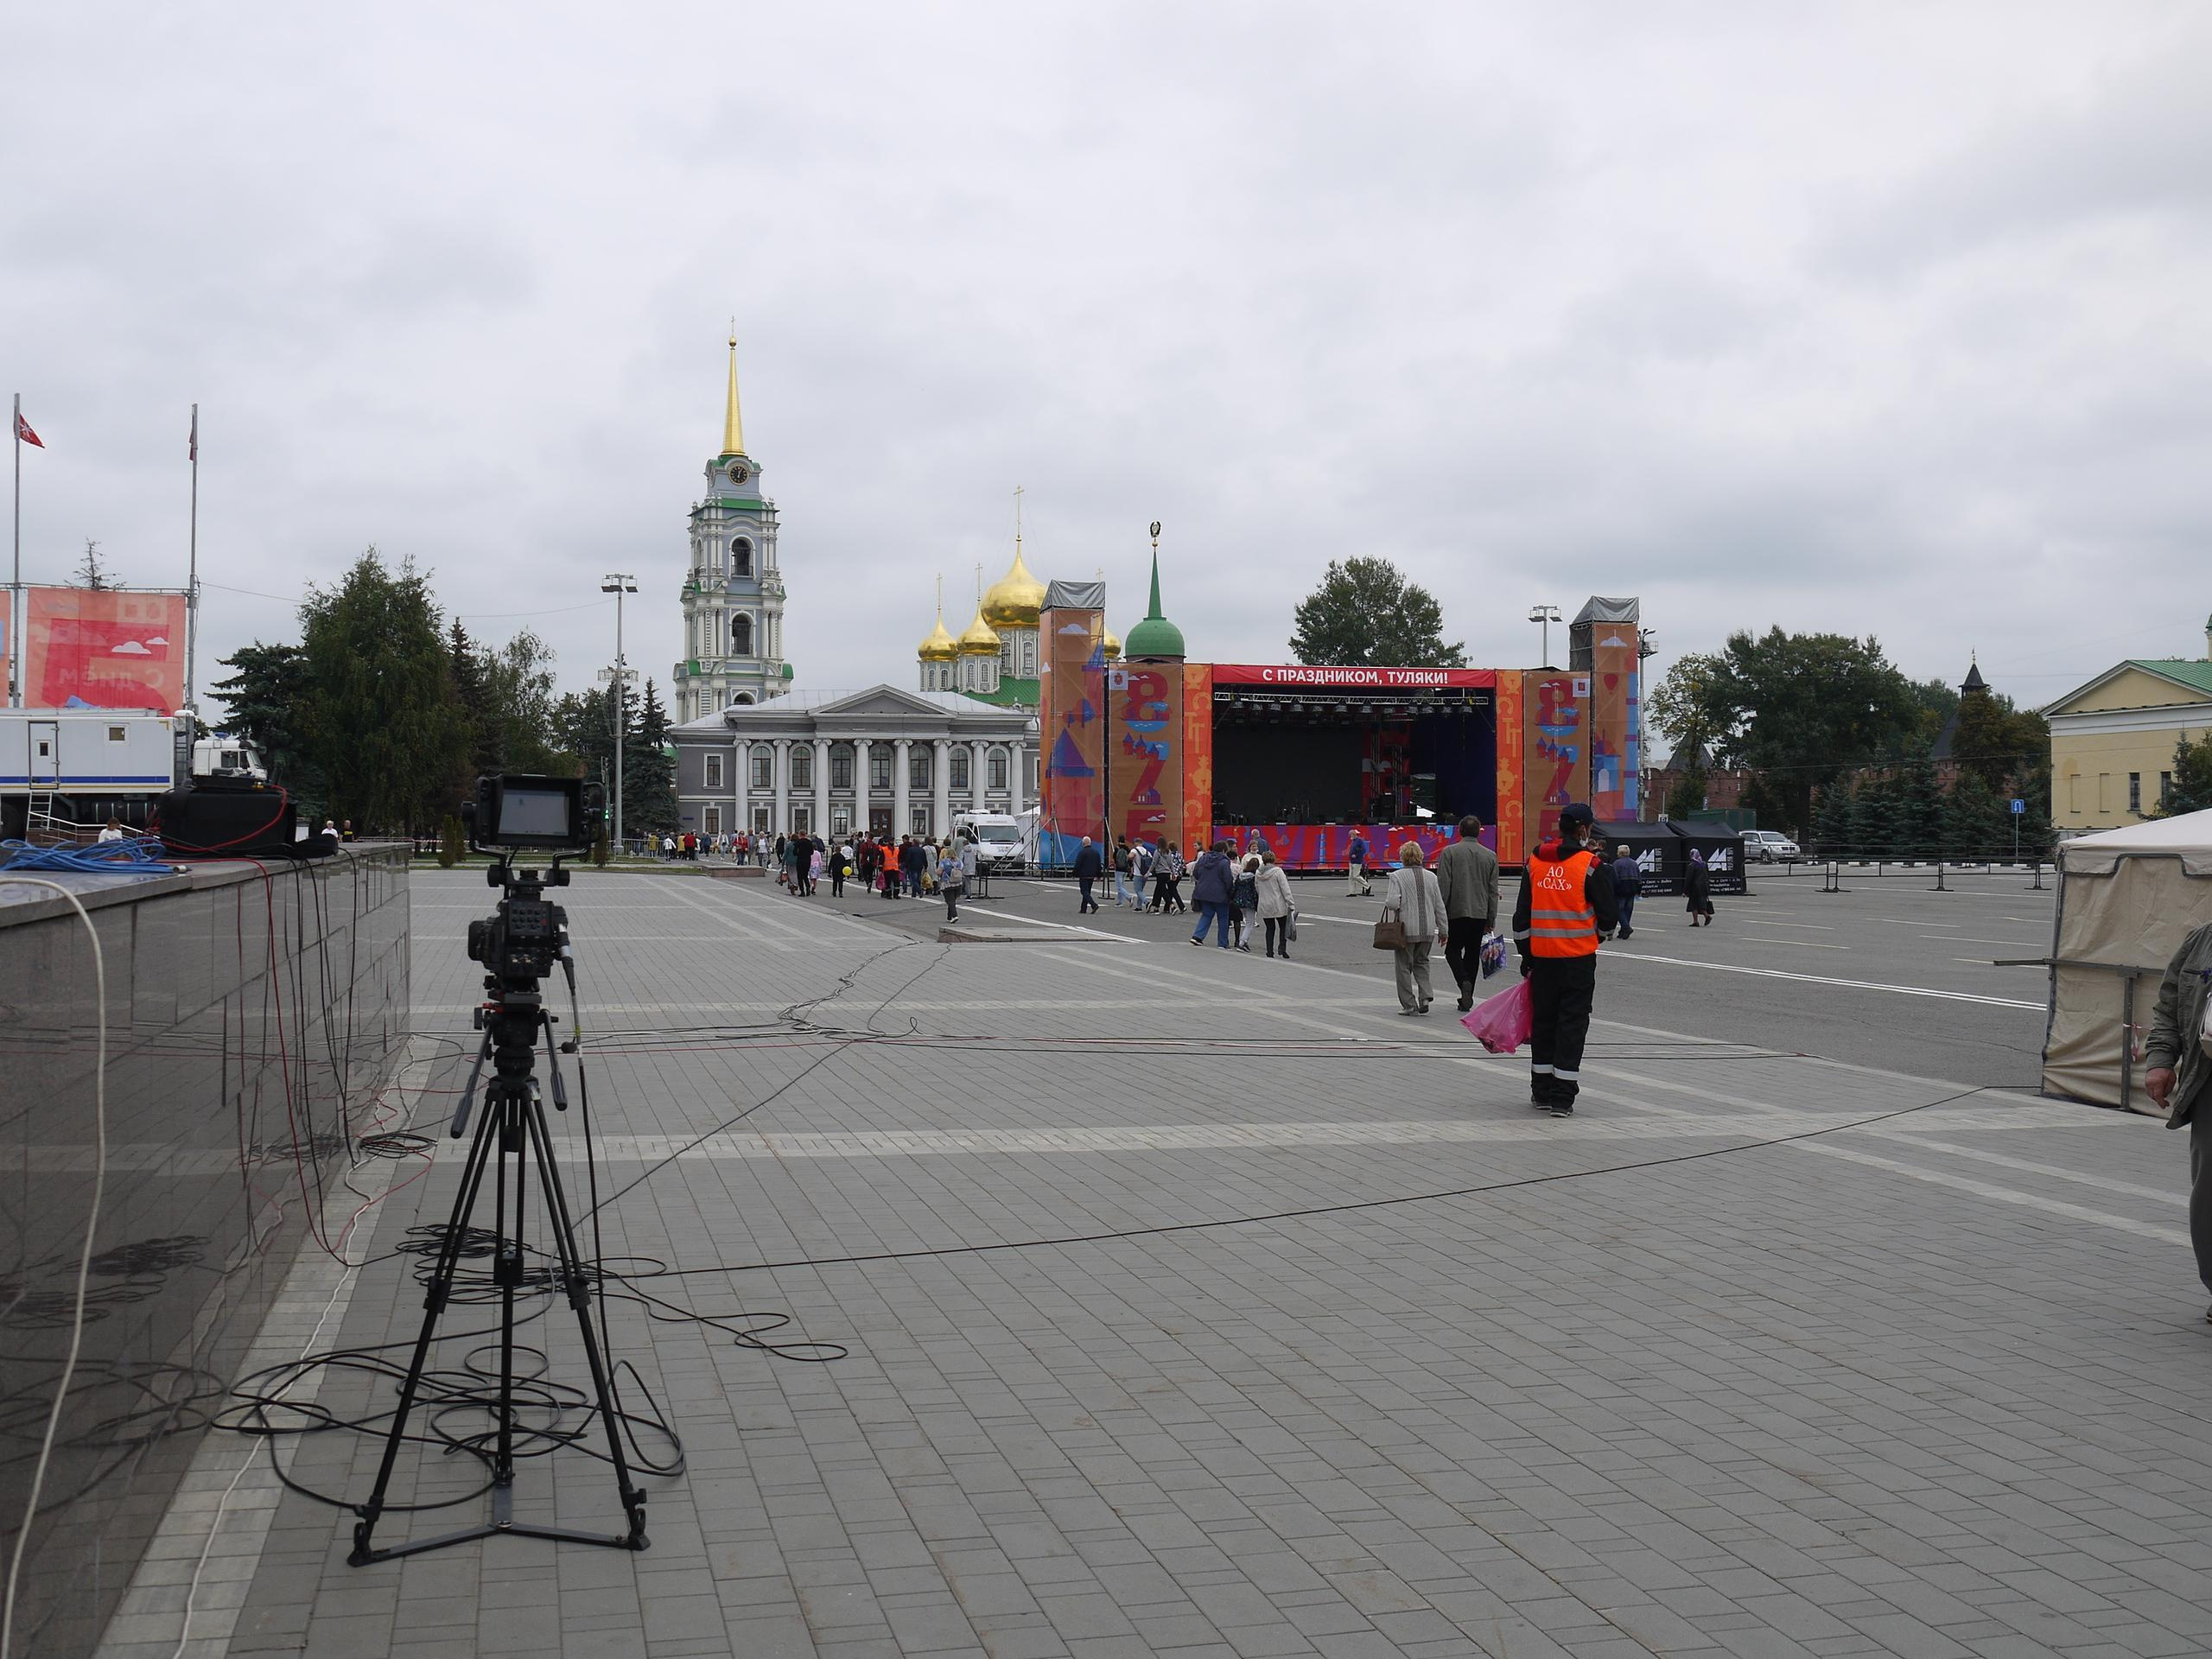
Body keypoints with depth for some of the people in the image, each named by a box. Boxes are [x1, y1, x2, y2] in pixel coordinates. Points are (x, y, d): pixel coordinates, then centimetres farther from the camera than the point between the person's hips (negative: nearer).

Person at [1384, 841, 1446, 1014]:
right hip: (1428, 929, 4)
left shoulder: (1397, 876, -10)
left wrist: (1386, 902, 3)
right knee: (1421, 962, 22)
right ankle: (1425, 996, 5)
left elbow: (1393, 902, -20)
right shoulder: (1431, 877, 4)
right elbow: (1439, 906, 6)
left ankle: (1409, 1004, 10)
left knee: (1404, 965, 9)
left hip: (1406, 930, -4)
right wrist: (1443, 930, 13)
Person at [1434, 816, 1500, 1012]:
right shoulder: (1490, 856, 5)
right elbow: (1493, 891, 6)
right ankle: (1466, 998, 14)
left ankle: (1464, 982, -17)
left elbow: (1443, 886, -8)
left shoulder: (1449, 852, -5)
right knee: (1472, 954, 12)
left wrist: (1440, 915, -3)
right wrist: (1491, 920, 11)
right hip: (1480, 913, 3)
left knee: (1453, 951, 9)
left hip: (1456, 911, -3)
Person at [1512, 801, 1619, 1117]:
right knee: (1572, 1023, 1)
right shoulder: (1591, 866, -9)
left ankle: (1541, 1092, 21)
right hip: (1579, 957, -4)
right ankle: (1563, 1097, -1)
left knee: (1543, 1021, 14)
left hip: (1541, 957, 4)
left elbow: (1521, 916, 9)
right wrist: (1602, 932, 18)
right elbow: (1608, 915, -5)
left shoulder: (1534, 861, 6)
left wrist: (1525, 955, 17)